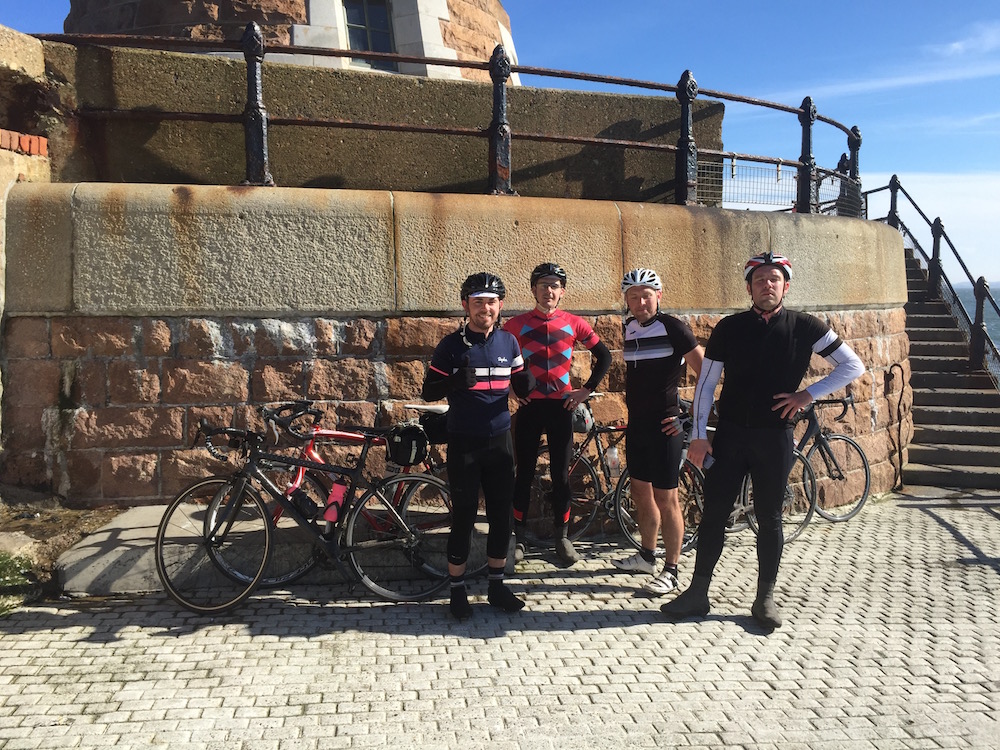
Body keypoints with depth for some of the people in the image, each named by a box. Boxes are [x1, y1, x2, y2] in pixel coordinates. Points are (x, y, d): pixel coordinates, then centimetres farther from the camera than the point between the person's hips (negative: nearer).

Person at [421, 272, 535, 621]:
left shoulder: (509, 342, 5)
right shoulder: (452, 345, -6)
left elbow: (522, 388, 11)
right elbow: (429, 391, -5)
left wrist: (527, 378, -14)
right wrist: (458, 380, -25)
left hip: (500, 441, 4)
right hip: (464, 444, -3)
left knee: (501, 515, 8)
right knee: (463, 517, 1)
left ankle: (497, 585, 24)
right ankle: (457, 590, 17)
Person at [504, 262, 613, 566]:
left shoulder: (574, 323, 0)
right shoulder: (517, 323, -2)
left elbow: (604, 356, 8)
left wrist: (587, 389, 3)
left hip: (561, 406, 1)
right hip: (529, 405, 0)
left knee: (561, 475, 7)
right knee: (524, 474, 6)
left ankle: (561, 536, 22)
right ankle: (518, 536, 19)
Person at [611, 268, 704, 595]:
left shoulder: (672, 327, -12)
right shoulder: (629, 327, 9)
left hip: (663, 425, -7)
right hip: (637, 422, 7)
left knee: (665, 497, -1)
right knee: (641, 492, 16)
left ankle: (671, 570, 9)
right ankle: (647, 555, 32)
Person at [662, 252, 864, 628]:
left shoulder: (804, 327, -1)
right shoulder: (729, 328, 0)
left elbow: (853, 365, 5)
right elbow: (706, 383, 3)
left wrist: (809, 393, -6)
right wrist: (698, 436, -2)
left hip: (775, 437, 0)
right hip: (730, 433, 1)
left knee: (769, 519, 8)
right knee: (713, 514, 4)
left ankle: (765, 598, 21)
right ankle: (697, 594, 14)